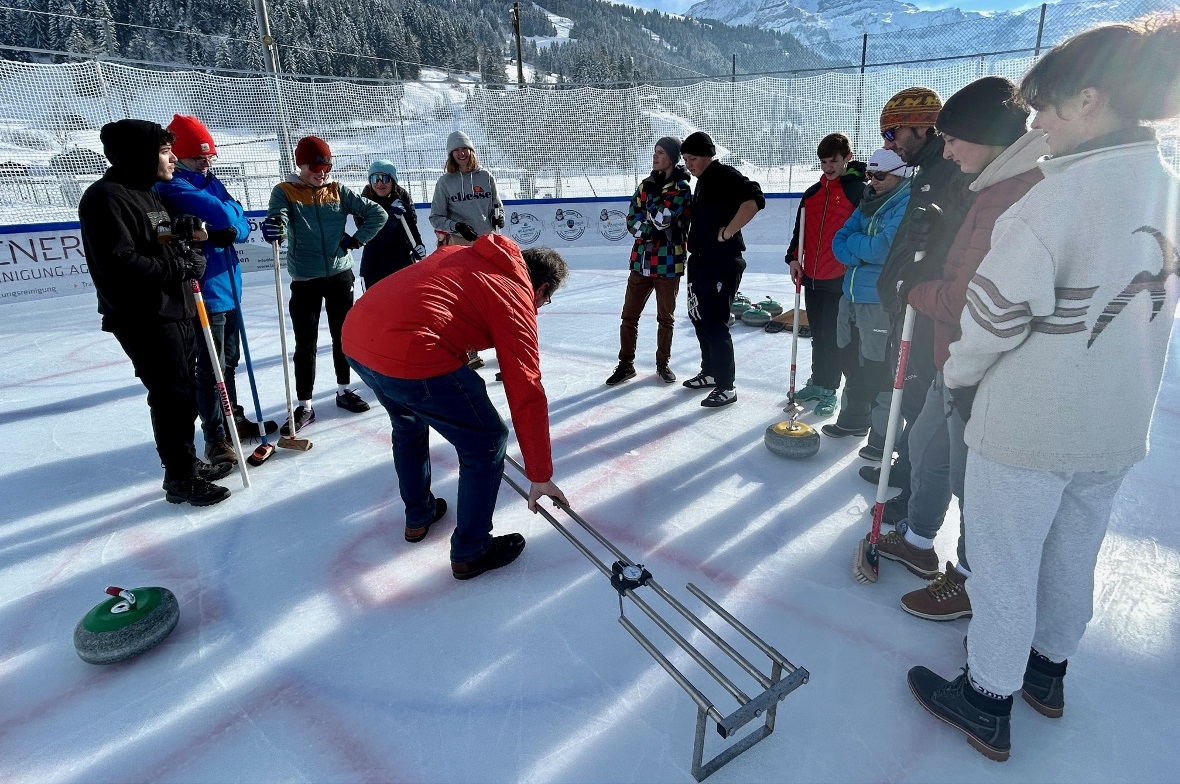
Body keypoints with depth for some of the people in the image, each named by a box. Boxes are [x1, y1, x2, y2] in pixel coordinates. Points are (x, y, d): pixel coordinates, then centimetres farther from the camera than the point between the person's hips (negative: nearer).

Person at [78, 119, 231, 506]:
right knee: (174, 396, -4)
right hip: (143, 319, -9)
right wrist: (180, 267, -18)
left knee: (184, 391, 16)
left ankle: (188, 462, 30)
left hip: (175, 311, 10)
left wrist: (182, 233, -1)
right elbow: (118, 265, -24)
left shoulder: (147, 194, 16)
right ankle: (179, 479, 9)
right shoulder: (105, 198, -15)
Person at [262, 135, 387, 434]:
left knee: (344, 336, 12)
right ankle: (304, 405, 8)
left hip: (340, 275, 3)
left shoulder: (338, 191, 4)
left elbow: (377, 213, 3)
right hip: (304, 280, -2)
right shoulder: (284, 192, -2)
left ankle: (345, 390, 29)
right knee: (305, 344, 0)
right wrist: (273, 229, -43)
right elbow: (278, 217, -21)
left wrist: (356, 240, -4)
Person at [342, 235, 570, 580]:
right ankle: (471, 551, 23)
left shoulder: (462, 254, 22)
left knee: (408, 422, 33)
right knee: (486, 443, 9)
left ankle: (418, 515, 50)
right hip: (410, 357, -9)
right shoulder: (516, 297, 1)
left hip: (355, 334, 9)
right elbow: (526, 394, -2)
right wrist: (540, 475, 5)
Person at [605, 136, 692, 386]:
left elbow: (663, 217, -19)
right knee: (629, 315, 5)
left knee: (666, 317, 9)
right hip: (641, 259, 5)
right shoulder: (646, 184, 12)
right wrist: (647, 227, -10)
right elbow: (632, 220, 6)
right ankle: (626, 364, 17)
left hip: (668, 262, -5)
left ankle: (663, 363, 25)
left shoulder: (682, 187, -6)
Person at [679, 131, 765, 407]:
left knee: (715, 323, -9)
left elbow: (755, 199, -28)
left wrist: (728, 232, -24)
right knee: (700, 318, 17)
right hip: (700, 260, 10)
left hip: (723, 263, -10)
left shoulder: (725, 175, -12)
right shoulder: (703, 181, 17)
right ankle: (710, 373, 32)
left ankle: (726, 387, 1)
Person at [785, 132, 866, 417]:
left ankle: (829, 390, 11)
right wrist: (793, 258, 5)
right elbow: (800, 230, 18)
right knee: (818, 335, 15)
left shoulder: (859, 190, -5)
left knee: (832, 337, 0)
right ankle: (817, 382, 28)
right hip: (811, 277, 6)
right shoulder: (812, 193, 13)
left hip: (839, 280, -6)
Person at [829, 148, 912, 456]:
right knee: (851, 361, 20)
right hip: (851, 294, 9)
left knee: (878, 370, -3)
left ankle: (884, 437, 9)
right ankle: (854, 416, 38)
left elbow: (882, 250, -22)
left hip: (881, 301, -9)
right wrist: (861, 254, -11)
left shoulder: (907, 205, -13)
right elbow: (839, 242, 9)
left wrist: (854, 242, -4)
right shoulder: (869, 202, 13)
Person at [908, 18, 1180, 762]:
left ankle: (988, 703, 28)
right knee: (1073, 556, 24)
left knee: (1005, 566, 9)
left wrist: (959, 375, -2)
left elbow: (998, 314, -21)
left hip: (1028, 426, -7)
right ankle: (1048, 670, 46)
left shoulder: (1059, 196, -22)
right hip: (1116, 426, 8)